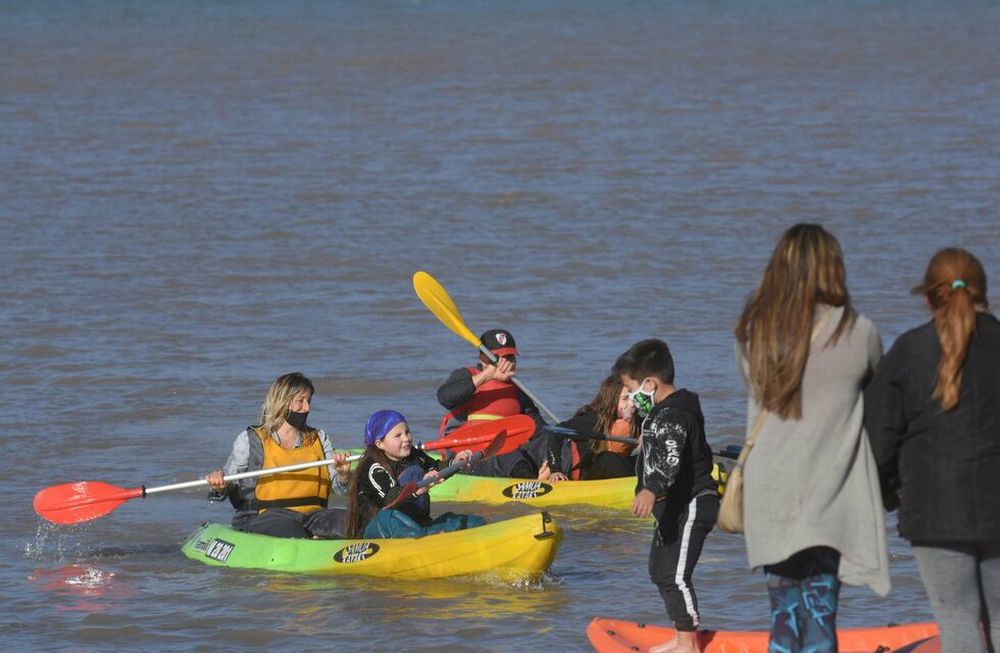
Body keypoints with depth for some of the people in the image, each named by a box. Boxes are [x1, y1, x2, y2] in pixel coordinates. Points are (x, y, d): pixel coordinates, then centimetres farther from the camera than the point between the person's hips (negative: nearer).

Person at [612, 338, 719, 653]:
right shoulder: (663, 412, 13)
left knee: (676, 576, -13)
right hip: (673, 509, 12)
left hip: (690, 506, -12)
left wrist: (651, 490, -55)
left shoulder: (672, 417, -22)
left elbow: (670, 460, -40)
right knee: (660, 571, 18)